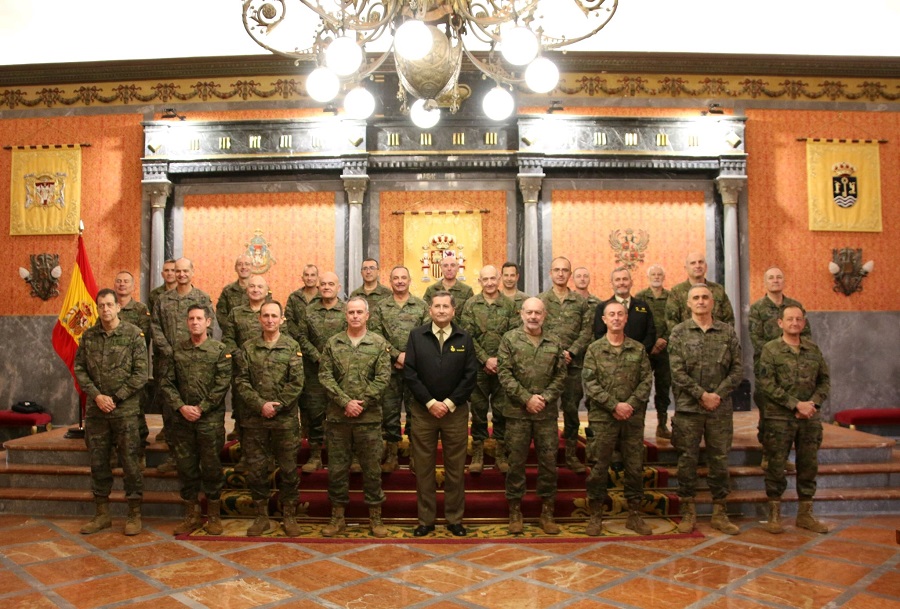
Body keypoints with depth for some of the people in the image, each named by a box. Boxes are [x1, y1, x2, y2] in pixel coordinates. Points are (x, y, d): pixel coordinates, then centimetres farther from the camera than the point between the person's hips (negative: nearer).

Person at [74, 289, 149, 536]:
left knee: (130, 461, 1)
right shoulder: (88, 336, 6)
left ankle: (134, 514, 13)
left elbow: (141, 373, -7)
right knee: (98, 462, 11)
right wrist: (97, 396, -8)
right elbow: (79, 369, 6)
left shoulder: (133, 334, -5)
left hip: (125, 409, -4)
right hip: (95, 410, 4)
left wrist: (115, 399, -11)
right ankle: (102, 514, 24)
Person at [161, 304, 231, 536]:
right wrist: (181, 407, -8)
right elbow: (167, 383, 5)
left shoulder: (220, 350, -2)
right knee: (186, 468, 9)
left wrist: (200, 409, -13)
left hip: (211, 419, -3)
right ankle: (192, 515, 22)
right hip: (182, 420, 3)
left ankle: (214, 516, 17)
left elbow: (221, 386, -8)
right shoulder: (177, 350, 8)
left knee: (211, 468, 4)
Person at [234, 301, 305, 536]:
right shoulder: (248, 348, 6)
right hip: (254, 419, 2)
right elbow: (242, 382, -1)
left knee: (288, 469, 5)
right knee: (256, 469, 7)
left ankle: (289, 516, 18)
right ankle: (262, 517, 20)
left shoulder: (292, 347, 1)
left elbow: (297, 382, -5)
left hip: (286, 419, -1)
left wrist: (277, 405, -13)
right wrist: (260, 405, -13)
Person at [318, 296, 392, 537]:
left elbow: (382, 378, -6)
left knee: (372, 467, 6)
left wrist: (362, 404, -13)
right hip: (337, 416, 1)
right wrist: (346, 402, -12)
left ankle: (375, 517, 19)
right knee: (337, 467, 9)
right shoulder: (333, 343, 4)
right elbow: (325, 376, -2)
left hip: (369, 417, -1)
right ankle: (338, 517, 22)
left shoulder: (379, 344, 1)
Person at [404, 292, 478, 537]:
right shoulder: (416, 336, 2)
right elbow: (410, 373, -3)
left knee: (456, 468, 7)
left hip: (456, 411, 0)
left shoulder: (464, 339, 3)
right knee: (423, 468, 6)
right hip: (423, 410, 0)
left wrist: (449, 403, -9)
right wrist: (430, 403, -11)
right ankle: (426, 520, 17)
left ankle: (454, 519, 19)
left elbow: (470, 375, 0)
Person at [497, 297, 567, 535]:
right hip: (517, 411, -2)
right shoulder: (510, 339, 0)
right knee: (516, 462, 5)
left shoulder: (554, 344, 8)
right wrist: (527, 399, -12)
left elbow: (561, 375, 7)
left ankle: (547, 513, 18)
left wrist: (544, 397, -8)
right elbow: (504, 373, -6)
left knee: (548, 461, 6)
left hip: (547, 413, 2)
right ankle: (515, 512, 17)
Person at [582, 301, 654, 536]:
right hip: (603, 418, -2)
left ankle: (634, 515, 21)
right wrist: (614, 405, -14)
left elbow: (647, 380, 2)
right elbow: (590, 383, -7)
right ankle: (595, 515, 15)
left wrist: (631, 404, -12)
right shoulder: (594, 349, 0)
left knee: (635, 467, 8)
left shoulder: (638, 349, 7)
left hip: (633, 418, 2)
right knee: (599, 467, 3)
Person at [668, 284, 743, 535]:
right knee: (687, 460, 4)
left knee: (720, 460, 7)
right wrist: (702, 395, -13)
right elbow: (677, 372, -7)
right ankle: (688, 512, 15)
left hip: (720, 408, 2)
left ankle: (719, 513, 19)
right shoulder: (679, 332, 0)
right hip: (688, 408, -1)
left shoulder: (727, 332, 6)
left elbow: (736, 370, 3)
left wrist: (718, 394, -9)